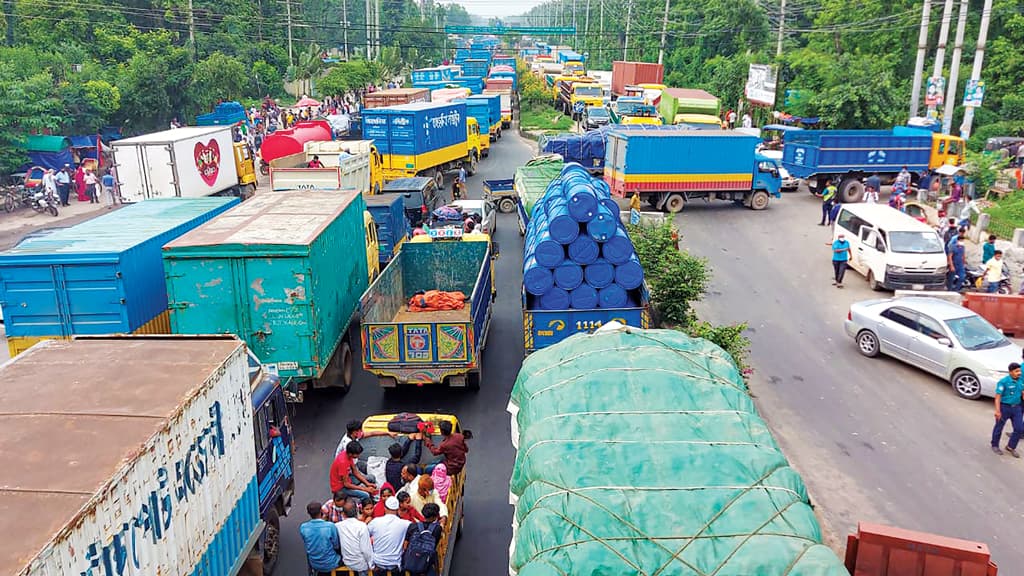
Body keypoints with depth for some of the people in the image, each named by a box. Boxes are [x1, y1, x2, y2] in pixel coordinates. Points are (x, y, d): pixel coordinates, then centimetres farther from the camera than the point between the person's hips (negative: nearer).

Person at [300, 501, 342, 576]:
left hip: (314, 564, 3)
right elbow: (337, 546, -10)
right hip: (330, 564, -3)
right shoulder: (330, 526, -25)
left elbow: (306, 545, 3)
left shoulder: (303, 527, -15)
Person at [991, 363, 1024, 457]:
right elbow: (998, 396, -19)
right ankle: (995, 446, 28)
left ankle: (1010, 447, 23)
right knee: (999, 428, 9)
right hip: (1004, 407, -5)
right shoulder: (1003, 382, -18)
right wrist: (998, 411, -24)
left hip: (1016, 407, 5)